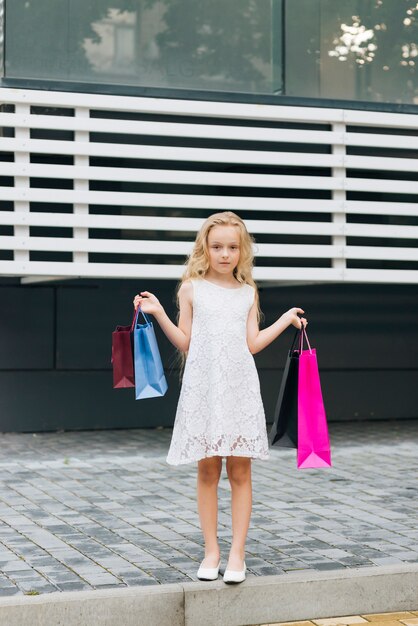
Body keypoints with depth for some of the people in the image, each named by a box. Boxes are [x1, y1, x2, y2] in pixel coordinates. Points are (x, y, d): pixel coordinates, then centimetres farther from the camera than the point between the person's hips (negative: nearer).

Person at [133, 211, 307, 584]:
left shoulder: (248, 293, 10)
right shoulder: (192, 289, 5)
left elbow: (252, 343, 6)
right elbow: (185, 344, 4)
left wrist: (287, 319, 10)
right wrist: (159, 314, -6)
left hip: (239, 386, 1)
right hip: (203, 386, -1)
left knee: (240, 471, 1)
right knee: (207, 470, 3)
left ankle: (237, 552, 7)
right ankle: (211, 550, 13)